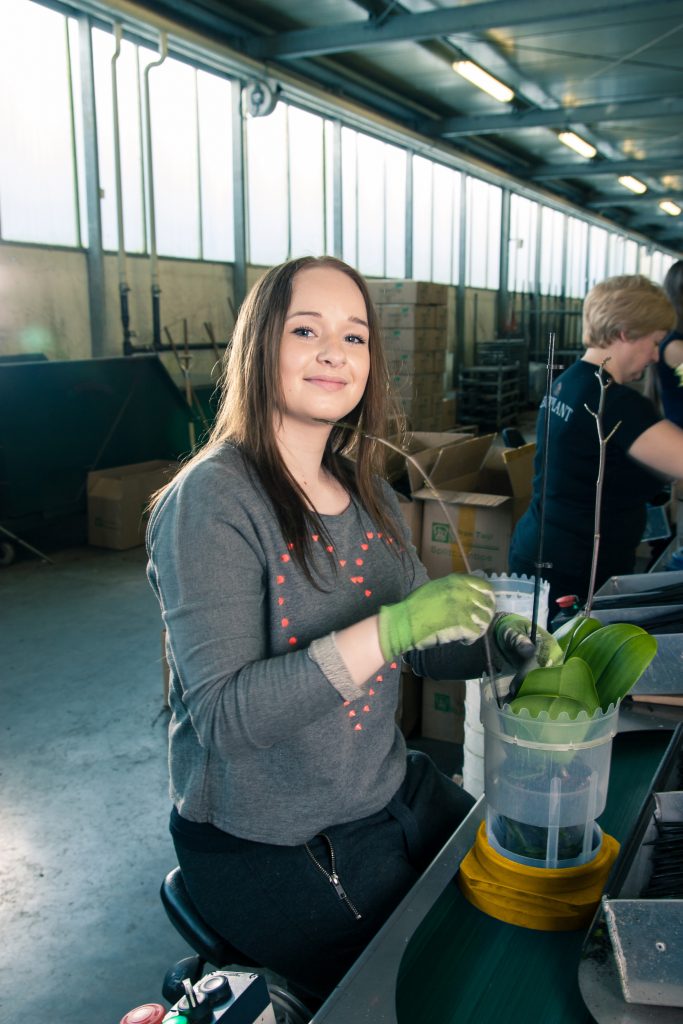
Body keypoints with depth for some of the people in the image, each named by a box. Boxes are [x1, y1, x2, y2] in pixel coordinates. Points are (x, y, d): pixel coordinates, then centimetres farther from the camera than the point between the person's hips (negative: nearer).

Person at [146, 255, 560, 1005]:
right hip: (268, 846, -6)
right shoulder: (211, 499, -20)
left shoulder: (367, 494, 2)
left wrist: (500, 643, -11)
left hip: (395, 794, 7)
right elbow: (223, 717, -26)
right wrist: (388, 628, -34)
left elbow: (422, 645, 9)